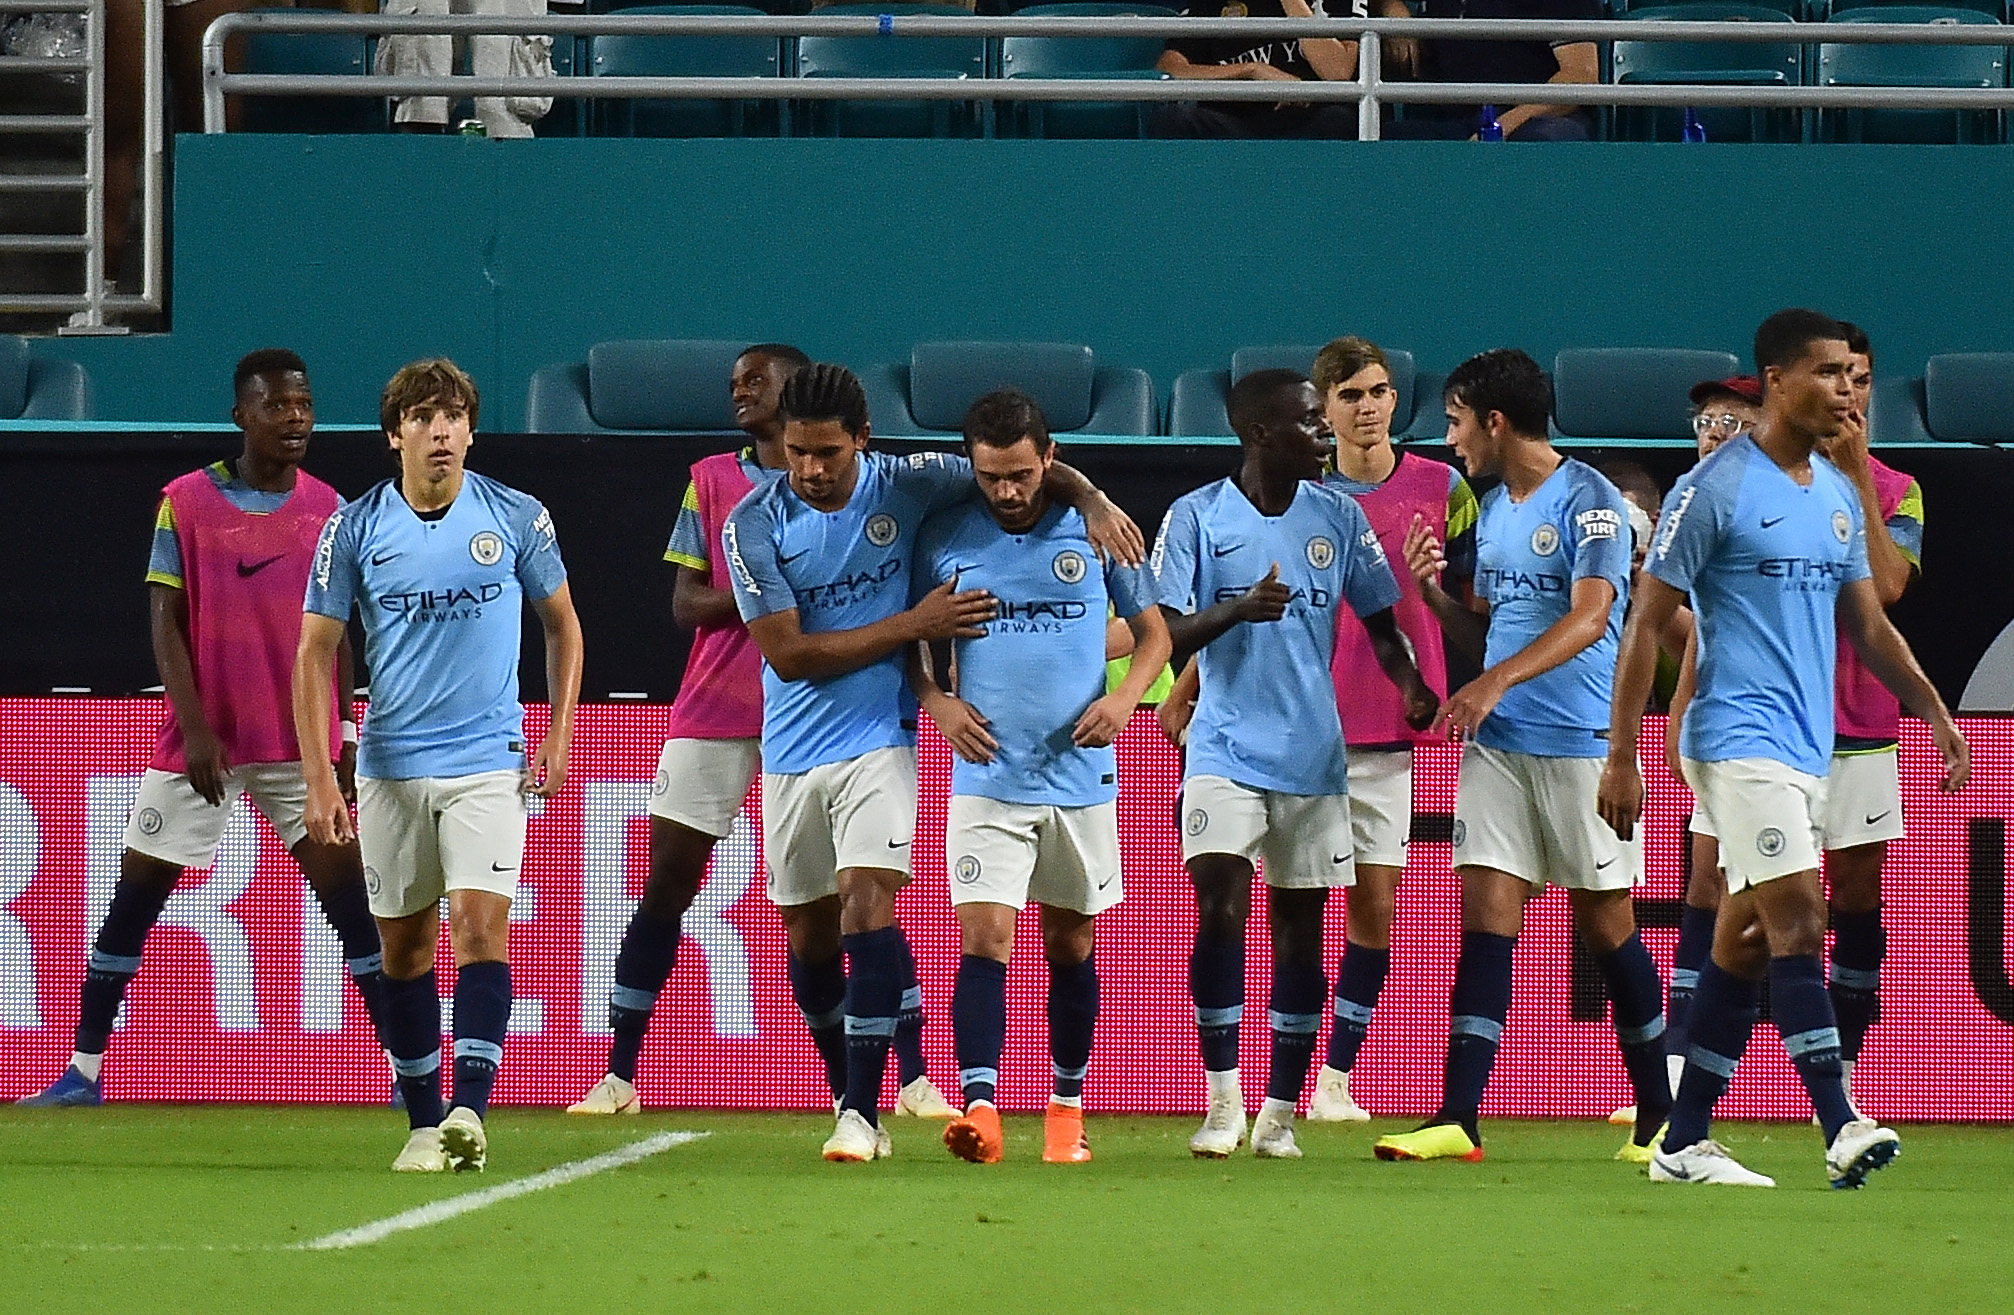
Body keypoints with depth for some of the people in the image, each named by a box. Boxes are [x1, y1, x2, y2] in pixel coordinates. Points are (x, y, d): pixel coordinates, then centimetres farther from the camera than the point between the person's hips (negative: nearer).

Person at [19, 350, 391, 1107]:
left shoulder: (328, 510, 4)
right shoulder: (186, 504, -4)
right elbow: (166, 624, -5)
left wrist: (345, 737, 6)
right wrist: (196, 729, -14)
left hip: (301, 745, 1)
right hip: (201, 744, -1)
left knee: (348, 896, -5)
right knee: (135, 896, 1)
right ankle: (83, 1072, 10)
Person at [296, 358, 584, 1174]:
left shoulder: (518, 519, -1)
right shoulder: (354, 529, -2)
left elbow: (561, 623, 13)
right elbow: (314, 655, 1)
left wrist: (560, 732, 3)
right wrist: (320, 780, -7)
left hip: (489, 762, -1)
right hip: (390, 767, 1)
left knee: (481, 926, -16)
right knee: (404, 945, 6)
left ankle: (470, 1113, -21)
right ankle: (424, 1122, 15)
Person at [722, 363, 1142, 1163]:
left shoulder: (904, 488, -6)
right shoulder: (755, 525, -8)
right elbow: (787, 652, -13)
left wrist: (1089, 498, -16)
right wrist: (912, 625, -15)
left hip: (878, 740, -2)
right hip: (793, 754, 2)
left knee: (868, 901, -18)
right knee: (808, 935, 9)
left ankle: (864, 1112, -21)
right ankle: (851, 1090, 28)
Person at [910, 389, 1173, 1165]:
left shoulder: (1096, 530, 1)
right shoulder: (944, 540, 1)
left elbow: (1153, 632, 9)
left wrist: (1125, 695, -9)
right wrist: (937, 702, -6)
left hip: (1081, 775, 1)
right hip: (987, 776, -1)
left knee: (1071, 943, 11)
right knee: (984, 936, -15)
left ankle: (1068, 1105, 23)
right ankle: (979, 1107, -22)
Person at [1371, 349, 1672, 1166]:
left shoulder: (1587, 500, -10)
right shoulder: (1492, 510, 15)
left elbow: (1589, 617, -22)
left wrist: (1495, 682, -31)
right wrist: (1433, 593, 3)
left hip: (1582, 740, -6)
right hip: (1497, 741, 7)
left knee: (1605, 924, 2)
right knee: (1486, 915, -3)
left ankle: (1658, 1117, 15)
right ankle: (1458, 1119, -10)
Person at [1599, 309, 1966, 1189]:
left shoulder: (1838, 495, 15)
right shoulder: (1714, 489, -8)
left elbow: (1867, 623, 22)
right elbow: (1646, 623, -7)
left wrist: (1935, 713, 12)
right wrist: (1621, 756, -10)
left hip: (1809, 748, 8)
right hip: (1741, 740, -8)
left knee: (1746, 943, 8)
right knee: (1797, 919, -17)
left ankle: (1683, 1143, 12)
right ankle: (1841, 1132, -23)